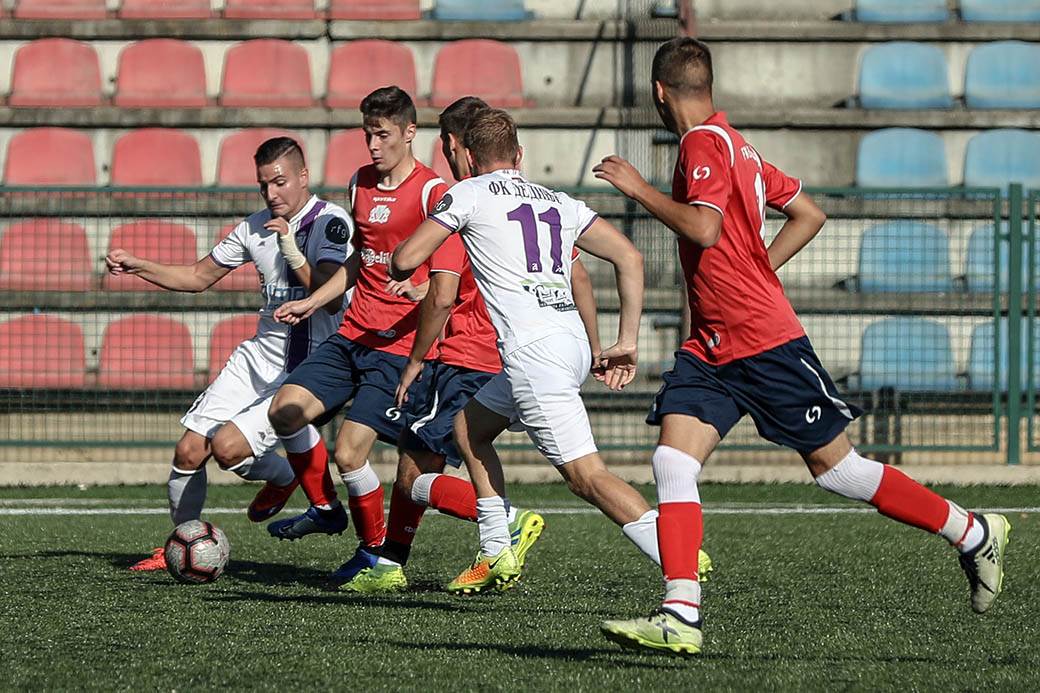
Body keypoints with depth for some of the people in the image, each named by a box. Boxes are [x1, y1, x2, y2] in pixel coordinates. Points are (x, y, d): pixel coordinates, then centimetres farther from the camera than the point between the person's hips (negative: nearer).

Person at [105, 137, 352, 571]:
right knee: (189, 451, -2)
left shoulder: (330, 222, -13)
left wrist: (291, 251, -29)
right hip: (258, 357, 7)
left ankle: (284, 477, 13)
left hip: (306, 370, -7)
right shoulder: (256, 227, 8)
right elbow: (199, 277, 21)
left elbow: (332, 298, -23)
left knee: (227, 446, -20)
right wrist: (135, 266, 9)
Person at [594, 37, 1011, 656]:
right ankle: (681, 617, -16)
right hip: (712, 345, 9)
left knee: (836, 467, 1)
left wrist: (639, 189, -17)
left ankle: (974, 534, 16)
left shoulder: (703, 143, -13)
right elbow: (810, 215, 21)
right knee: (673, 461, -8)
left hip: (766, 343, -9)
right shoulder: (734, 144, 15)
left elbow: (704, 228, -28)